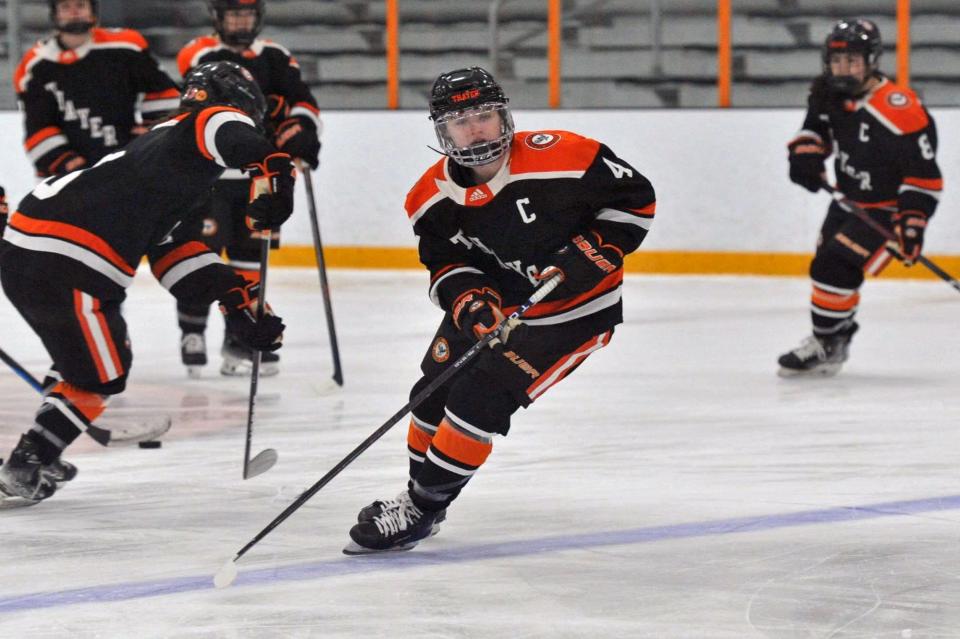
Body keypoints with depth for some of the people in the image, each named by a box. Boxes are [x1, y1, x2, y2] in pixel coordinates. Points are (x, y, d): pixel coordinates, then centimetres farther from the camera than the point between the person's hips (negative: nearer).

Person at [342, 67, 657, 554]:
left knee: (478, 399, -16)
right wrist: (466, 299, -21)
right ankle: (418, 494, 32)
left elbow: (636, 198, -15)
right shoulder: (435, 197, -9)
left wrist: (591, 254, -24)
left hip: (574, 309, -6)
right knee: (433, 393, 7)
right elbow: (444, 262, -1)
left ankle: (421, 510, -2)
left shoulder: (558, 158, -25)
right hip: (494, 305, 6)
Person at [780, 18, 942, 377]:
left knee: (834, 267, -18)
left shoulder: (899, 110, -27)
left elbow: (924, 172, -24)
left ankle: (826, 346, -3)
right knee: (827, 266, 15)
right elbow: (816, 128, 17)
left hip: (887, 210, -8)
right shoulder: (829, 95, -4)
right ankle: (838, 338, 35)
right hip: (848, 200, 8)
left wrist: (912, 223, -27)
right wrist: (806, 152, -5)